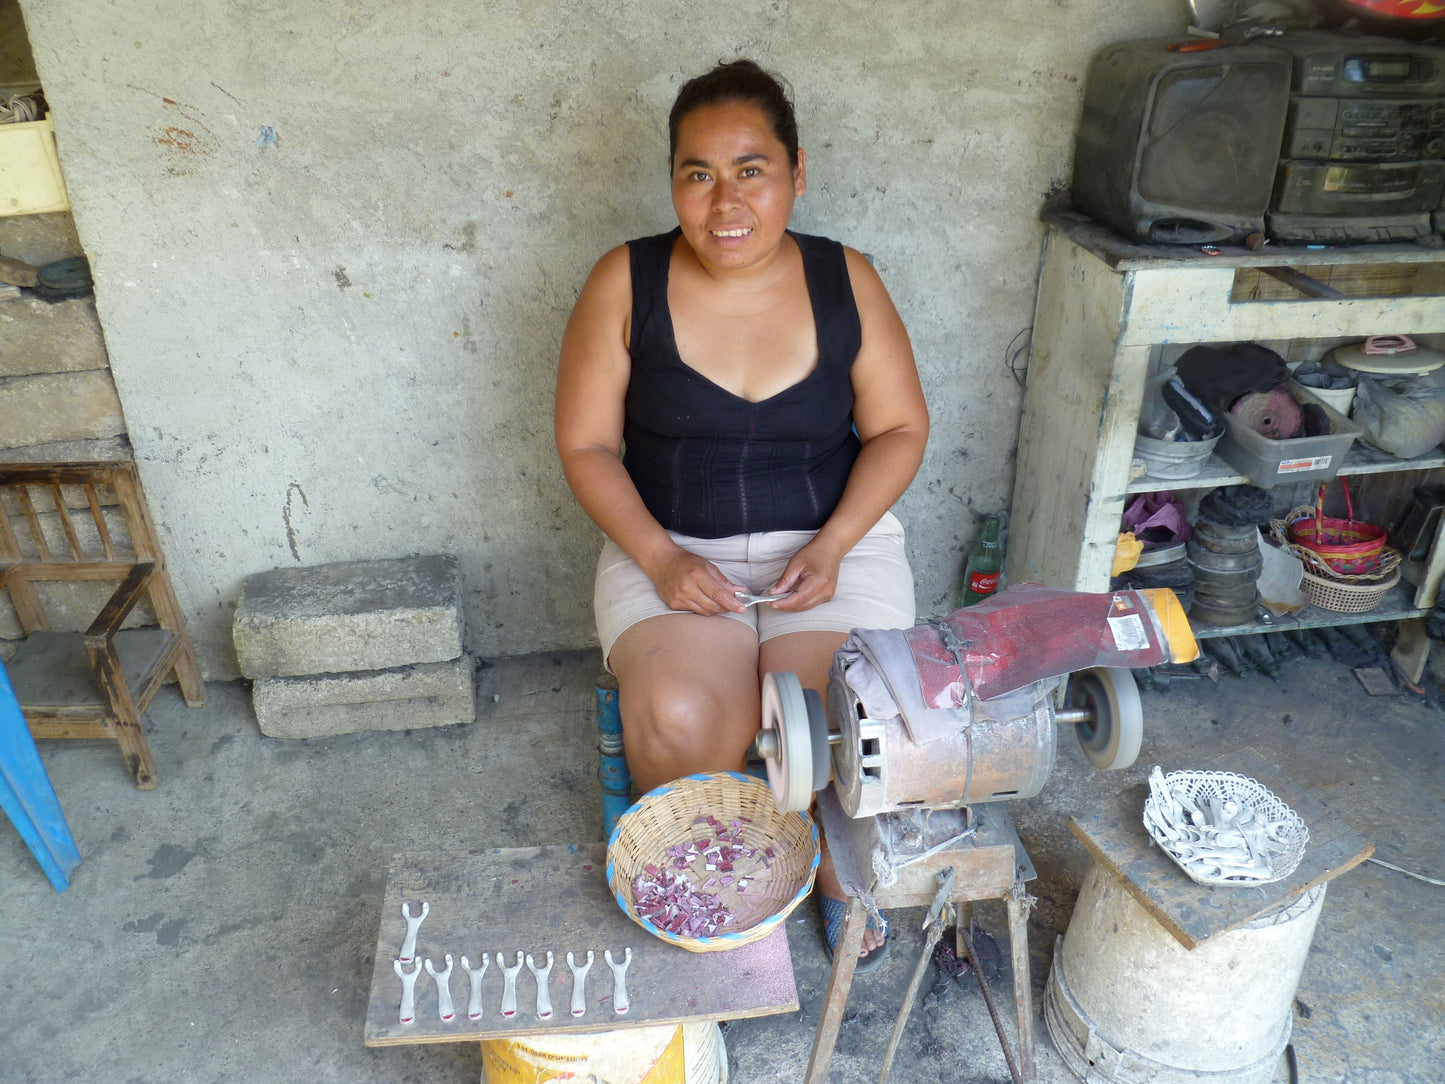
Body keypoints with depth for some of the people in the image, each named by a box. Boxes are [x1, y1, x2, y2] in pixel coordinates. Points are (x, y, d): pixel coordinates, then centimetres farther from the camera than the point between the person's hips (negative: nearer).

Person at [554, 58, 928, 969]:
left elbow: (900, 428, 3)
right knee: (679, 718, -27)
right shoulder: (626, 283, -5)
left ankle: (843, 877, 14)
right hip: (672, 547, 0)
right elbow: (587, 444, -2)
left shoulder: (845, 281, -2)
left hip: (835, 541, 1)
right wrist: (660, 556, -16)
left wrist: (832, 545, -12)